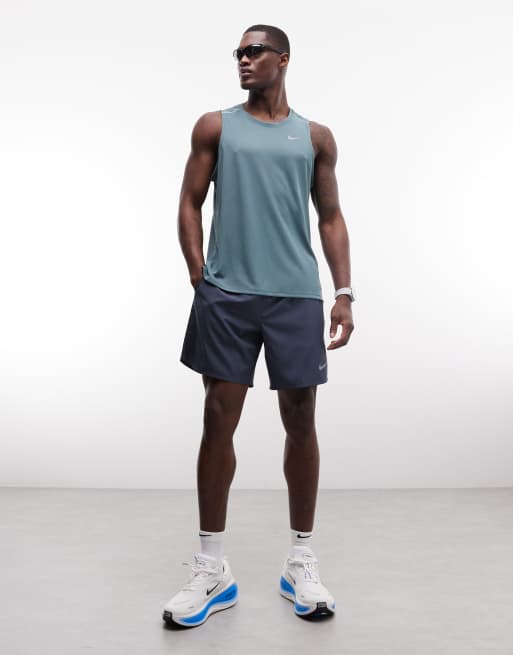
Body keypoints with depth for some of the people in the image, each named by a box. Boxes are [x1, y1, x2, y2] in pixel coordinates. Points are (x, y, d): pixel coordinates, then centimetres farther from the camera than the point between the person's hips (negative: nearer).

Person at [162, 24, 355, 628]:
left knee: (300, 421, 3)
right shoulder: (215, 127, 12)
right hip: (227, 294, 0)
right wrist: (199, 277, -2)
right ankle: (211, 570, 11)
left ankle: (301, 564, 18)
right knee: (219, 420, 0)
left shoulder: (315, 137, 13)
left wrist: (344, 292, 2)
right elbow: (190, 204, 9)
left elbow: (331, 218, 12)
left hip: (297, 295, 1)